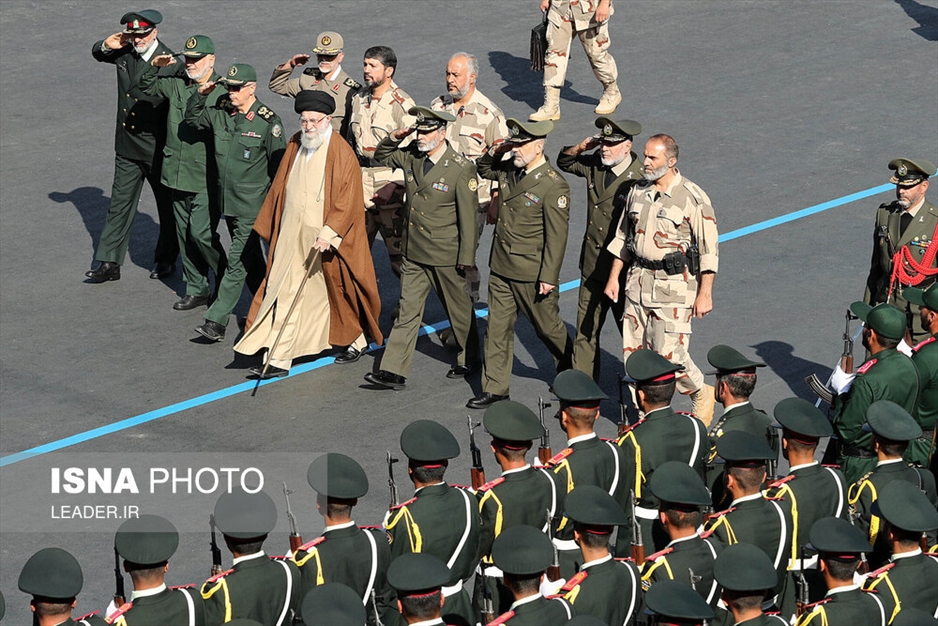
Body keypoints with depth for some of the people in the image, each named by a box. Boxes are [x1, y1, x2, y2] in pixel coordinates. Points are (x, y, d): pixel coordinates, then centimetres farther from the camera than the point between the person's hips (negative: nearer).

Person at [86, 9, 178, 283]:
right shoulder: (125, 52, 0)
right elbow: (97, 54, 19)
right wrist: (107, 45, -1)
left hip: (159, 149, -5)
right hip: (127, 147, 5)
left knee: (167, 206, 12)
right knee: (120, 205, 8)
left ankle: (166, 259, 29)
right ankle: (109, 263, 12)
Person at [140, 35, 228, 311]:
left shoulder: (222, 91, -11)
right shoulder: (177, 84, 6)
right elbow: (146, 87, 18)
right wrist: (154, 67, 2)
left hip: (206, 177, -6)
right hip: (177, 173, 7)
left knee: (201, 232, -10)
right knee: (184, 233, 11)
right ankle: (196, 289, 22)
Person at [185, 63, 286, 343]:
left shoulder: (268, 122, -12)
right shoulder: (220, 112, 3)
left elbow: (279, 168, -7)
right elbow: (192, 118, 20)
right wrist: (200, 95, 1)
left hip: (253, 207, -7)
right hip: (228, 203, 7)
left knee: (236, 263, -7)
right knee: (251, 261, 17)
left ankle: (216, 323, -8)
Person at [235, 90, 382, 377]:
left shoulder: (341, 154, -14)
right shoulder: (295, 145, 5)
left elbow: (347, 200, -17)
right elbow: (280, 188, 15)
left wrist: (329, 233, -25)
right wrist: (270, 226, 18)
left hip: (324, 239, -5)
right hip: (292, 236, 5)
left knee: (337, 290, 11)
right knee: (285, 295, 1)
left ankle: (358, 340, 34)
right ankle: (279, 359, 4)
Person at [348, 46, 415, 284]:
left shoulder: (402, 104, -11)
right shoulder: (358, 98, 10)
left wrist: (394, 185, -16)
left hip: (389, 184, -6)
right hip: (361, 183, 6)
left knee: (398, 248, -3)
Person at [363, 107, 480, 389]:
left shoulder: (461, 169, -16)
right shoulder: (411, 156, 0)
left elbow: (468, 217, -13)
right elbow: (381, 156, 21)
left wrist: (466, 258, -12)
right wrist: (394, 139, -1)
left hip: (445, 256, -5)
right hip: (413, 252, 5)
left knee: (458, 309, 13)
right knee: (407, 311, 3)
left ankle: (469, 360, 33)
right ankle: (393, 371, 2)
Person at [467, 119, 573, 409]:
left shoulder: (553, 186, -18)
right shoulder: (509, 171, 3)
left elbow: (556, 236, -17)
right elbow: (483, 169, 26)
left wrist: (549, 277, -18)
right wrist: (495, 152, 3)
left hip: (532, 273, -7)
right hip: (501, 266, 7)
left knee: (548, 326, 11)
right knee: (497, 328, 8)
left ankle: (571, 371, 35)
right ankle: (494, 388, 15)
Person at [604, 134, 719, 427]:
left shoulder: (693, 198, -12)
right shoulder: (637, 192, 6)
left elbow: (709, 248, -10)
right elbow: (623, 237, 17)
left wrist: (705, 293, -11)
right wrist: (613, 277, 15)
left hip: (674, 285, -6)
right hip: (638, 282, 6)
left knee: (669, 353, -9)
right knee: (634, 353, 6)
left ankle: (702, 394, 17)